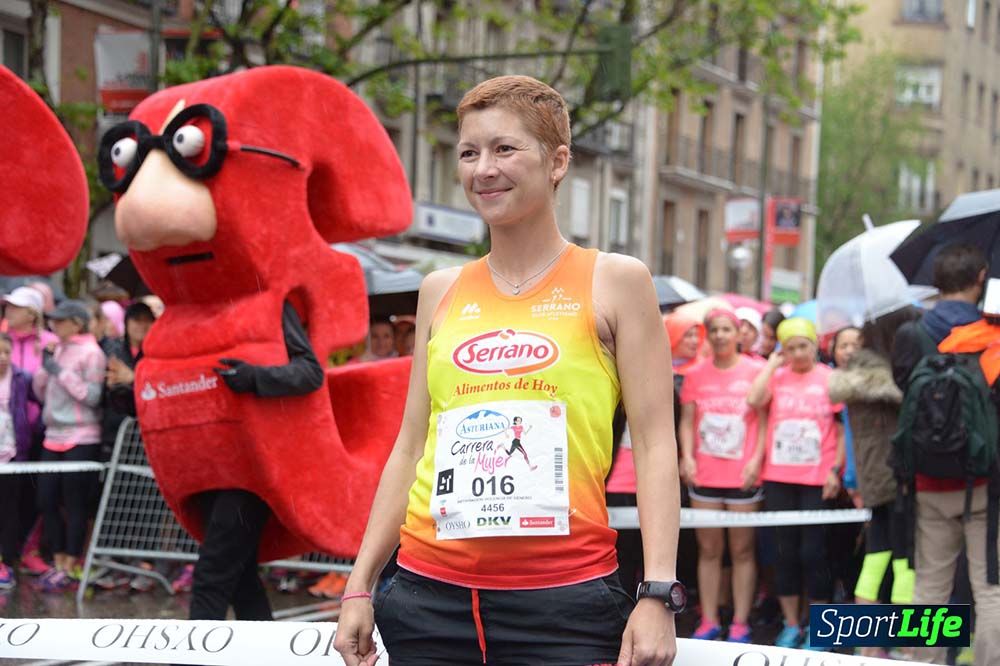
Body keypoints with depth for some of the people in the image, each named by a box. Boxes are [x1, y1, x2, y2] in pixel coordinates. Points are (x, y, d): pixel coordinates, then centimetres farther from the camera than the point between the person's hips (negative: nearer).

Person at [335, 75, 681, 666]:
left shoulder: (615, 283, 2)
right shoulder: (441, 291, 13)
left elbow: (655, 445, -2)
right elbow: (411, 448, 16)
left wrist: (658, 595, -11)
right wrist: (359, 588, 12)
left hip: (565, 597, -3)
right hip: (431, 590, 4)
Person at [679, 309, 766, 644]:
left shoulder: (755, 371, 0)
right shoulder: (696, 374, 8)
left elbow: (765, 418, 0)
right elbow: (687, 420, 8)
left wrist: (756, 459, -10)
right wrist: (687, 456, -6)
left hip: (743, 476, -3)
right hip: (704, 474, 3)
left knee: (742, 550, 2)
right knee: (708, 550, 6)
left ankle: (740, 624, 6)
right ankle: (709, 622, 11)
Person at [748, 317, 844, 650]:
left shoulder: (830, 379, 0)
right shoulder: (777, 377, 6)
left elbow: (843, 430, 2)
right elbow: (754, 400, -12)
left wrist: (835, 470, -7)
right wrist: (772, 364, -4)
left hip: (817, 480, -3)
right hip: (779, 478, 3)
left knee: (813, 552, -2)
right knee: (786, 551, 8)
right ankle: (790, 626, 17)